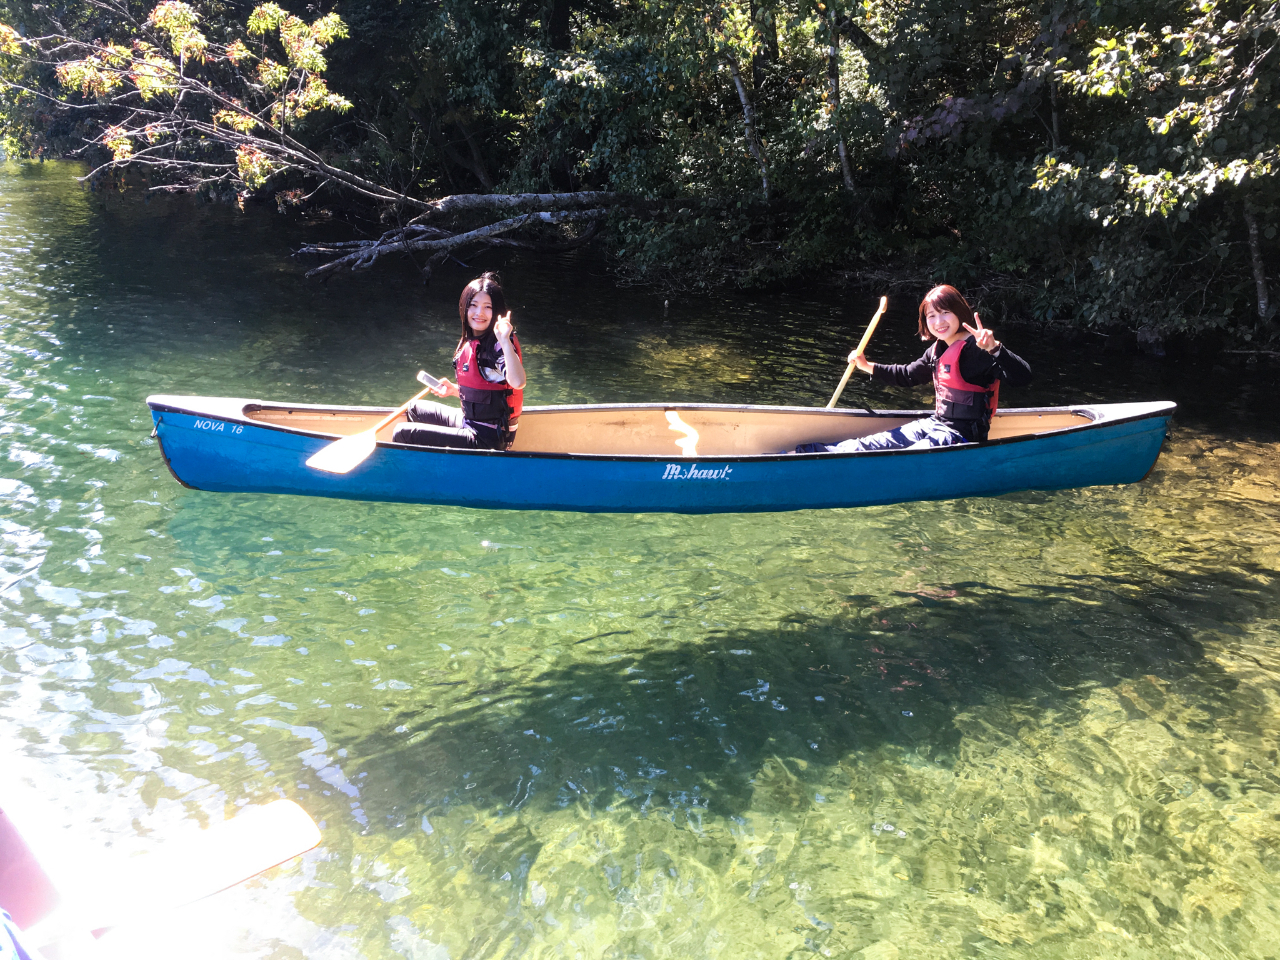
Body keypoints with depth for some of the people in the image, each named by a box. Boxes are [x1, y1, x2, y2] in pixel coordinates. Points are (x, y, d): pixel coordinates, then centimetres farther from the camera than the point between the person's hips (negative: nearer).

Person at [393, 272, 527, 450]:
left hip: (487, 440, -10)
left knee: (402, 433, -10)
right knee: (414, 409, 31)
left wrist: (505, 340, -47)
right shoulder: (470, 343, 6)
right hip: (469, 421, 10)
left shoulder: (498, 346, -21)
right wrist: (454, 390, 8)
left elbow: (518, 382, -43)